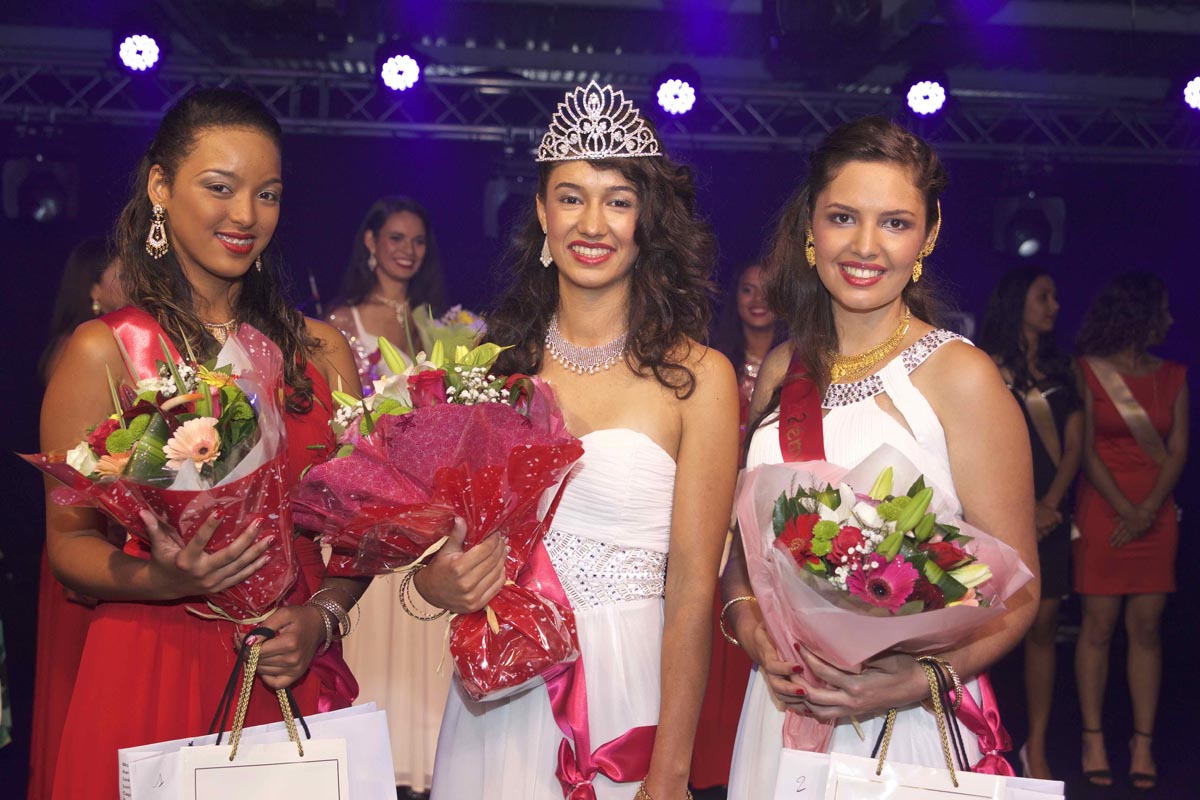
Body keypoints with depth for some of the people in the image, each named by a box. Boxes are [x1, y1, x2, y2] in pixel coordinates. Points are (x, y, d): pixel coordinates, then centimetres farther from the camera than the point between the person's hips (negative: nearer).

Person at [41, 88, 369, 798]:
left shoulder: (321, 349, 5)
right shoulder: (103, 352, -6)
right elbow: (70, 539, -4)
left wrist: (322, 615, -9)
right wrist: (164, 579, -22)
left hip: (292, 677, 3)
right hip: (154, 673, -3)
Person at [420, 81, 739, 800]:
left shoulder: (697, 376, -6)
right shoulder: (495, 364, 3)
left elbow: (693, 591, -10)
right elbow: (437, 546, 9)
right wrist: (441, 583, -14)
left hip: (627, 693, -3)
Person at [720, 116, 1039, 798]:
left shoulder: (960, 376, -10)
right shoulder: (782, 370, 4)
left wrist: (920, 681, -23)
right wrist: (749, 626, -7)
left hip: (909, 727, -4)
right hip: (780, 710, 4)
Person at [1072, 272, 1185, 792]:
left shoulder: (1172, 377, 11)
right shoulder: (1089, 372, 1)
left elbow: (1177, 451, 5)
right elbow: (1086, 450, -3)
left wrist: (1150, 509, -9)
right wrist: (1126, 510, -11)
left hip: (1157, 514, 3)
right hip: (1102, 511, -3)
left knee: (1147, 628, 1)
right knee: (1098, 626, -2)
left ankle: (1143, 743, 6)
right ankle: (1093, 740, 5)